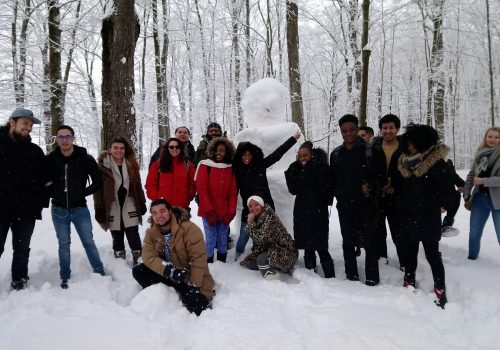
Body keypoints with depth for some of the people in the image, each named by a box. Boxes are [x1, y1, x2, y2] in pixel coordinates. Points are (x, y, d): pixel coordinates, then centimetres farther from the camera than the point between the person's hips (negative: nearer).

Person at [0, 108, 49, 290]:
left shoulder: (35, 151, 7)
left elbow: (43, 179, 7)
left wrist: (41, 202, -2)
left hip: (26, 210, 2)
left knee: (22, 249, 12)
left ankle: (19, 283, 23)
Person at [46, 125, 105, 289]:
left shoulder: (86, 159, -7)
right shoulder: (50, 159, -4)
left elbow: (98, 182, -2)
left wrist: (83, 192, -6)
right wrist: (54, 194, -2)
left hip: (79, 208, -1)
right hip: (59, 210, 2)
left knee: (88, 242, 4)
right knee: (64, 244, 11)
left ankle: (100, 273, 15)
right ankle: (64, 278, 22)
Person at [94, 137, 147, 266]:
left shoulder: (131, 164, 5)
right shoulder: (103, 165, -6)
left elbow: (137, 185, 10)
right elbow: (98, 188, -6)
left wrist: (142, 203, 8)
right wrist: (99, 209, -9)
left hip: (129, 206, 2)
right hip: (112, 207, -1)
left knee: (133, 236, 1)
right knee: (117, 238, 11)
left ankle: (138, 261, 12)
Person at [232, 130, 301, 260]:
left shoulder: (260, 165, 0)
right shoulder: (237, 170, 1)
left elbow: (277, 154, 3)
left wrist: (293, 139, 4)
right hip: (248, 210, 0)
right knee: (243, 238, 6)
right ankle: (237, 259, 29)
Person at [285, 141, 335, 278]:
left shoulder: (321, 168, -7)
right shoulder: (297, 169, 12)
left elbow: (325, 188, -15)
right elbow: (294, 190, 4)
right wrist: (290, 174, -2)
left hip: (317, 212, -6)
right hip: (302, 213, 6)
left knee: (320, 247, -8)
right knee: (307, 246, 11)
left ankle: (330, 276, 0)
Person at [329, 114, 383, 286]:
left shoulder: (369, 150, -5)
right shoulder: (336, 153, 9)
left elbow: (380, 174, -2)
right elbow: (332, 179, 17)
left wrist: (370, 185, -17)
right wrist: (336, 194, 5)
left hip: (365, 203, -4)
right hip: (344, 206, 4)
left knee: (369, 242, -1)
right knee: (347, 242, 12)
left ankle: (372, 279, 10)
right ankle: (352, 277, 25)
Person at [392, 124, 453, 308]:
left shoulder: (436, 163, -12)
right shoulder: (404, 162, 5)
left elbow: (445, 192, -13)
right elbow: (397, 187, 17)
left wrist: (424, 205, -14)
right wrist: (402, 205, 4)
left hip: (428, 219, -5)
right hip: (407, 219, 6)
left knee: (432, 255, 4)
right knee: (409, 253, 17)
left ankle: (440, 290, 16)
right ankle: (409, 283, 32)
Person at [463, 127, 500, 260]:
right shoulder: (480, 154, 6)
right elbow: (471, 175, 11)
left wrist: (483, 181, -21)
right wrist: (466, 194, 5)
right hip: (480, 198, 5)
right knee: (474, 233, 15)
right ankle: (471, 258, 34)